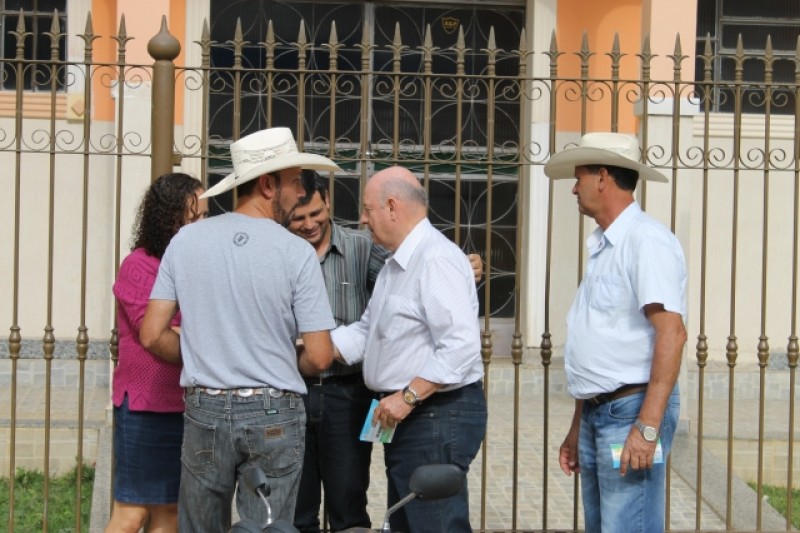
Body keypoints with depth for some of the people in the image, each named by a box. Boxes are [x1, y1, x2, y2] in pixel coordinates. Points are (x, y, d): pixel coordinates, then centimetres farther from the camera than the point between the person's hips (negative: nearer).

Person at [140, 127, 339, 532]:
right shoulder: (296, 252, -9)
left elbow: (152, 335, 0)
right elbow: (319, 357, -10)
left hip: (204, 411, 3)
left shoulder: (187, 240, 0)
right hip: (274, 417, -3)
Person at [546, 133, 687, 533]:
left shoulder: (645, 240, -12)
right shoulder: (602, 248, 17)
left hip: (631, 409, -9)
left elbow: (671, 334, -21)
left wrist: (648, 426, -25)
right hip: (597, 412, 10)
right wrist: (577, 429, 21)